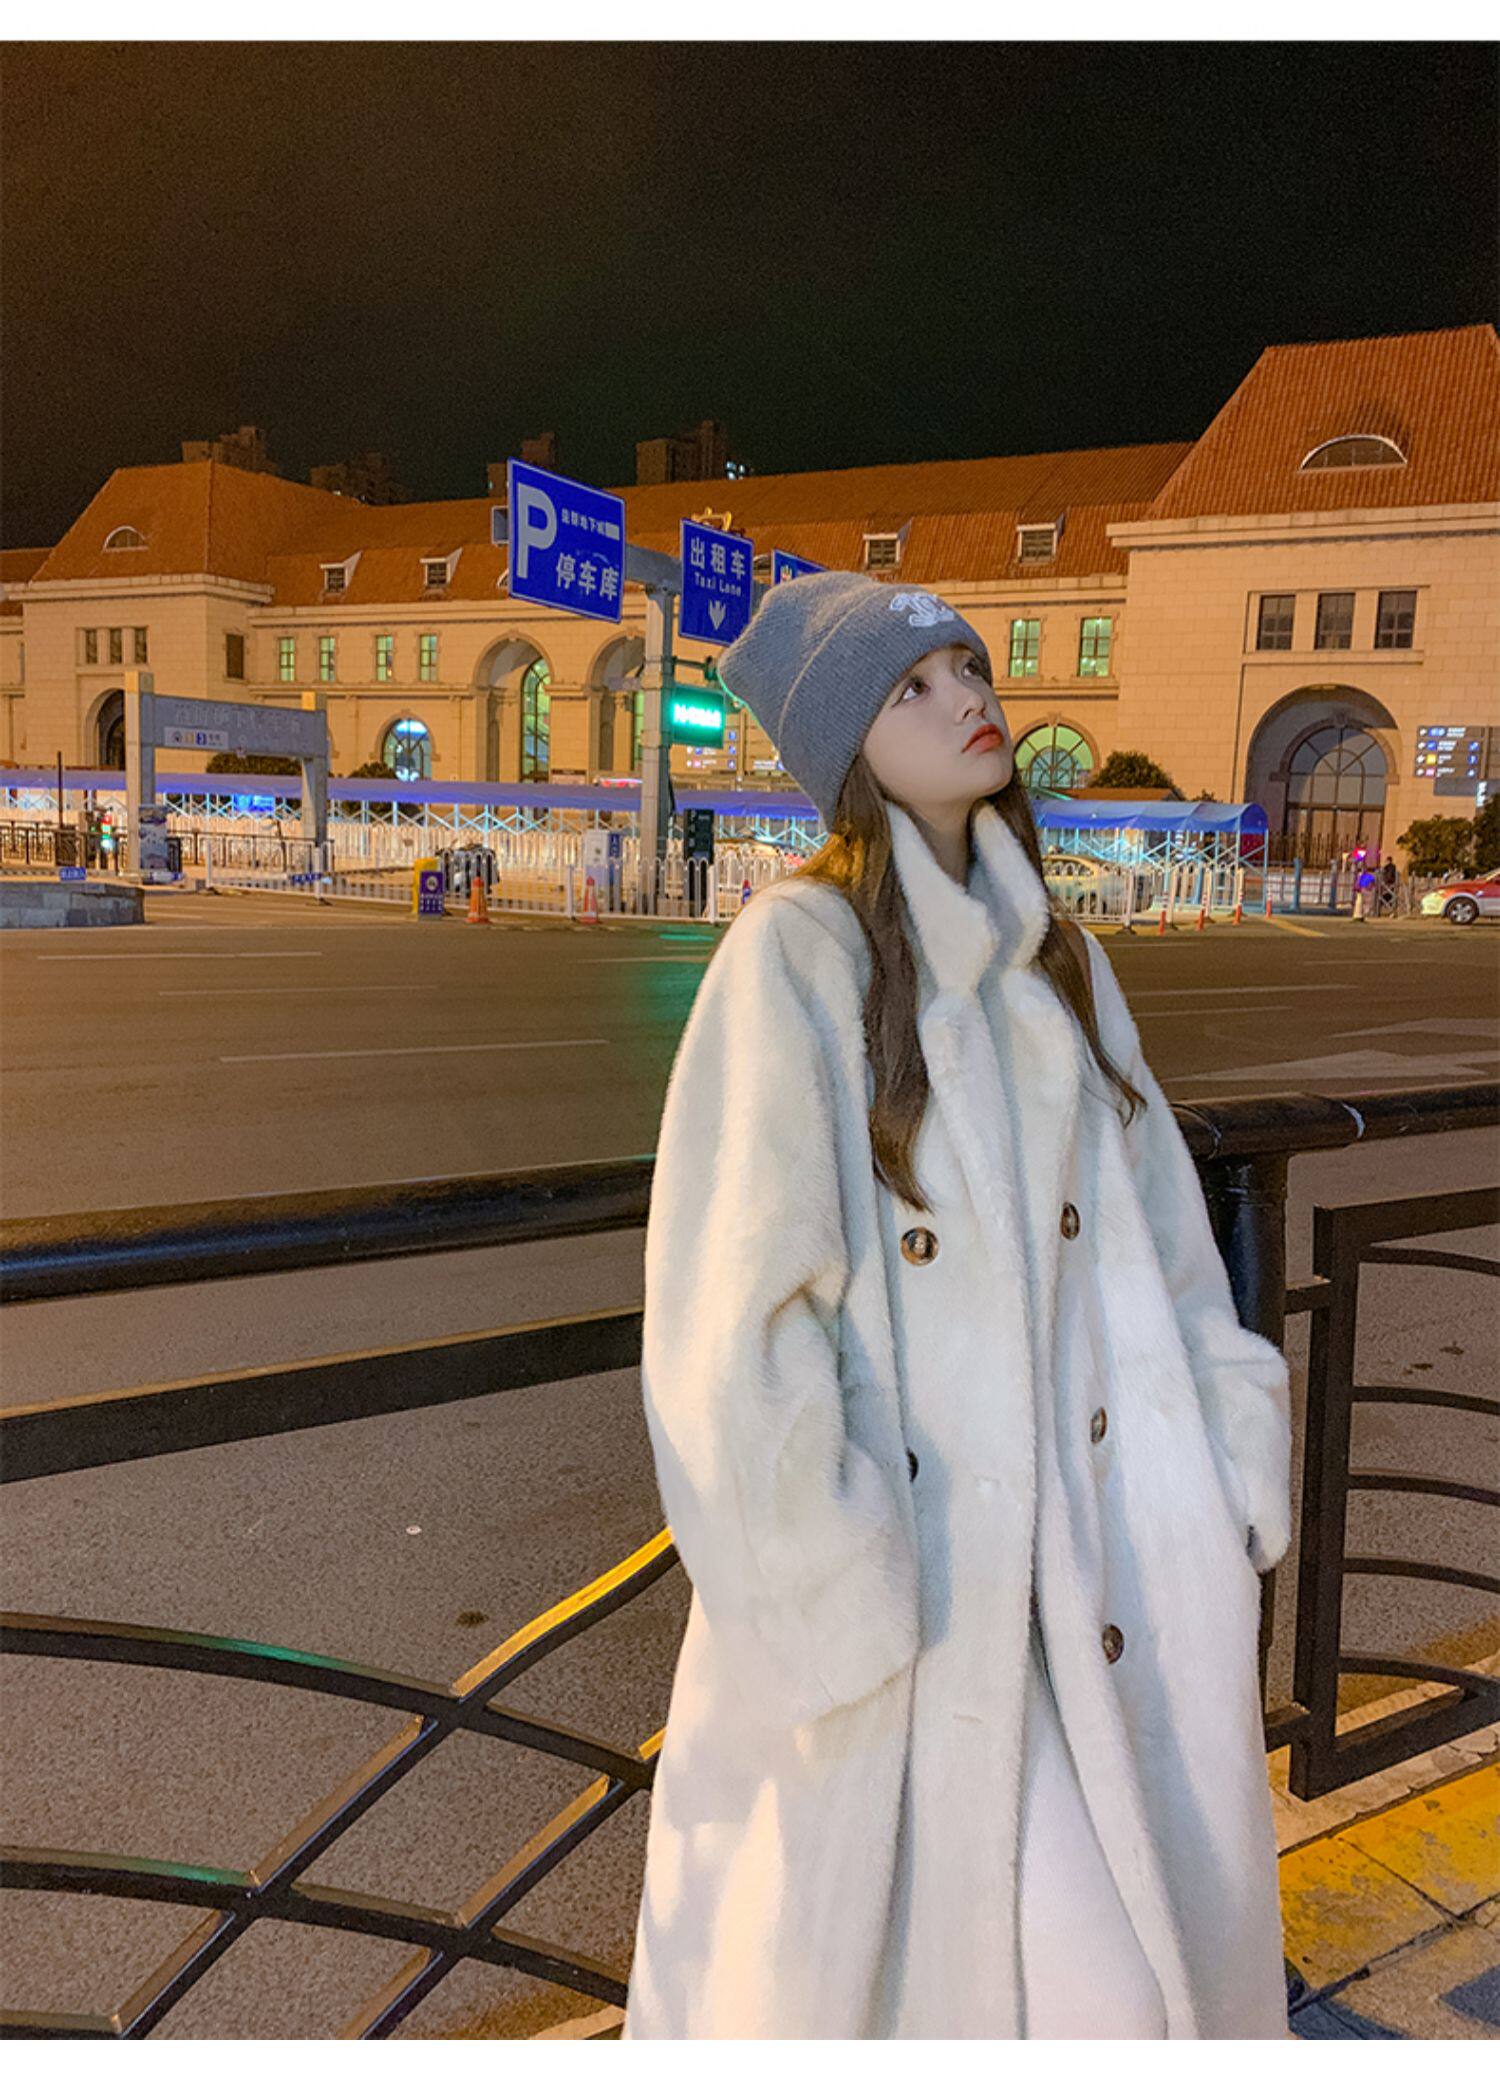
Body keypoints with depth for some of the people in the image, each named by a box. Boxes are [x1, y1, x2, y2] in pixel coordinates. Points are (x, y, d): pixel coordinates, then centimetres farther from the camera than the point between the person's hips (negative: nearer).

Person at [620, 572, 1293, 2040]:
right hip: (872, 1557, -5)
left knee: (1112, 1969, 10)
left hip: (1066, 1526, 5)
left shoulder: (1054, 961, 8)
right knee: (823, 1939, 11)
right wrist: (824, 1576, -15)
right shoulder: (795, 953, -12)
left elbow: (1153, 1234, 11)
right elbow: (733, 1301, -15)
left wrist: (1228, 1455, 4)